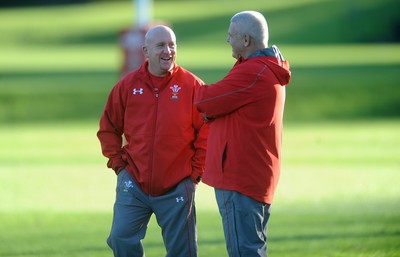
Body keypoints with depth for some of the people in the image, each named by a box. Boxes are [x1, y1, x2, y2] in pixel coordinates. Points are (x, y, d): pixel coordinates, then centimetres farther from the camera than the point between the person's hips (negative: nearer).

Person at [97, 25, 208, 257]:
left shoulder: (191, 85, -4)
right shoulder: (128, 85, 3)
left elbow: (207, 132, -1)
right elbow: (108, 127, 12)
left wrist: (196, 171, -4)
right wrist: (117, 163, 4)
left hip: (177, 187, -2)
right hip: (134, 185, 2)